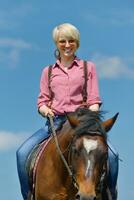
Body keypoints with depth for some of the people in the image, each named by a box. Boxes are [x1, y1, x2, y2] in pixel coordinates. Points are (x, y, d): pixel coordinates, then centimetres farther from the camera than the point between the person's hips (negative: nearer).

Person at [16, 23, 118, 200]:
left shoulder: (88, 67, 12)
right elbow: (42, 101, 14)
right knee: (23, 153, -21)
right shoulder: (48, 71, 17)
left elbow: (94, 101, 5)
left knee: (110, 155, -25)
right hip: (55, 122, 2)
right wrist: (46, 110, -10)